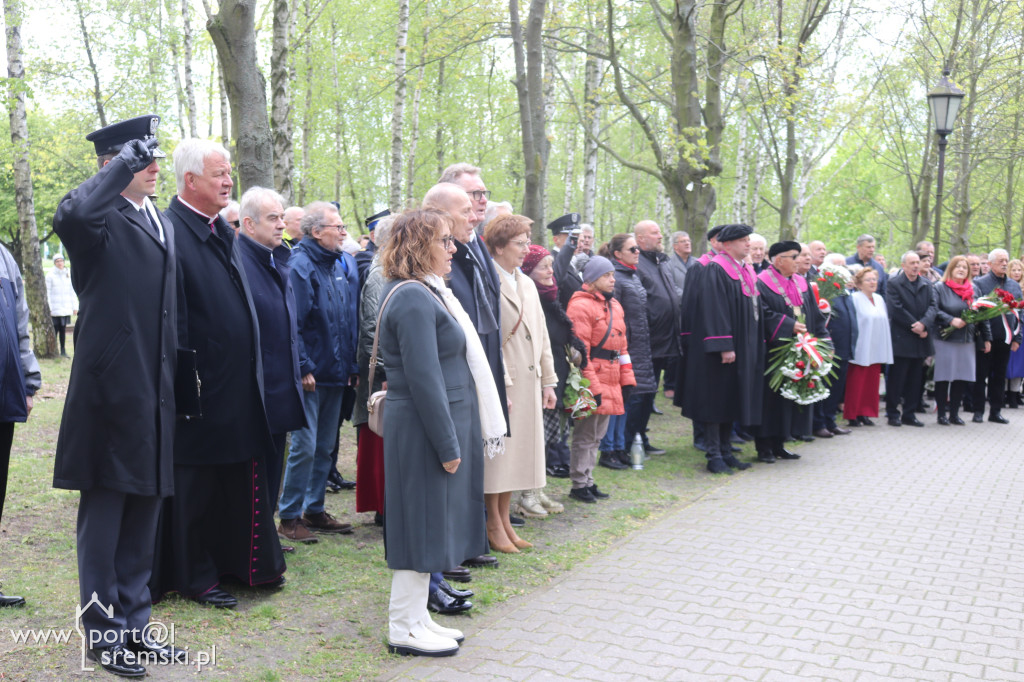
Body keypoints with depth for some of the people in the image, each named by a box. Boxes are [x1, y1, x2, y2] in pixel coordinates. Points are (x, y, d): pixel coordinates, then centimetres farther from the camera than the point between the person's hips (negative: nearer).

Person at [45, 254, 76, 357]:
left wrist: (75, 307, 10)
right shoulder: (50, 276, -1)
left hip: (66, 308, 4)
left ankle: (63, 350, 12)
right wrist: (48, 308, -10)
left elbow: (72, 292, 15)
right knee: (55, 329, -4)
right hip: (55, 309, -4)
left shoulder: (68, 275, 12)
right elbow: (47, 293, -3)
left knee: (63, 329, 7)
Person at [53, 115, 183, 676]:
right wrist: (123, 164, -21)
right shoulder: (102, 220, -7)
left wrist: (177, 379, 17)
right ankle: (102, 631, 17)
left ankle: (133, 622, 27)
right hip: (110, 391, -7)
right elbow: (70, 216, -34)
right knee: (104, 514, 4)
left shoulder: (162, 225, 16)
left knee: (143, 513, 14)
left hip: (154, 395, 7)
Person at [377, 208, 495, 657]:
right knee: (422, 524, 0)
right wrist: (448, 445, -20)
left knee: (431, 524, 16)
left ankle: (416, 617, 27)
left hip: (438, 427, 10)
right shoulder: (413, 299, -18)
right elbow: (423, 379, -23)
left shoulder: (424, 293, 15)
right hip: (424, 431, -10)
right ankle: (404, 629, 13)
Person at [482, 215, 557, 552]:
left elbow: (541, 334, 19)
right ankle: (493, 525, 13)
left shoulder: (527, 284, 16)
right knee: (495, 453, 0)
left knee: (515, 452, 13)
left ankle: (504, 521, 24)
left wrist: (548, 381, 15)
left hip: (528, 383, 8)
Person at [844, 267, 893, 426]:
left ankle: (865, 413, 16)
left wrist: (885, 348, 14)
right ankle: (852, 415, 5)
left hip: (876, 350, 7)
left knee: (872, 382, 8)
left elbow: (885, 322, 19)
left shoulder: (879, 299, 14)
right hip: (861, 350, -7)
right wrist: (851, 347, -16)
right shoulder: (854, 298, -8)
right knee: (856, 383, -3)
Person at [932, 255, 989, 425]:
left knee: (962, 377, 4)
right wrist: (951, 320, -21)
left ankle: (954, 413, 15)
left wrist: (986, 338, 9)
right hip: (945, 339, -4)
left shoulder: (974, 290, 13)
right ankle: (941, 413, 8)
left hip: (967, 340, 4)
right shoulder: (940, 288, 0)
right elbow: (935, 310, -9)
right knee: (943, 376, -1)